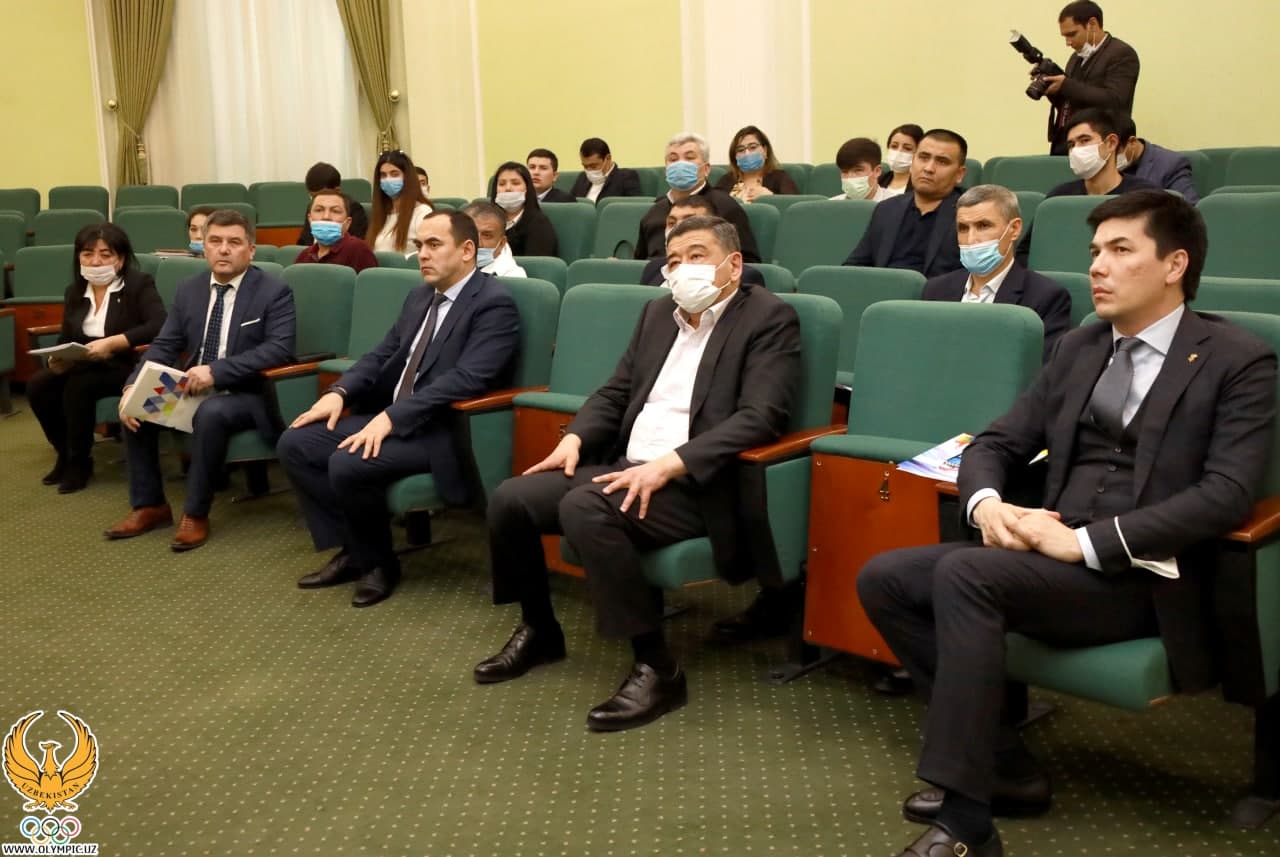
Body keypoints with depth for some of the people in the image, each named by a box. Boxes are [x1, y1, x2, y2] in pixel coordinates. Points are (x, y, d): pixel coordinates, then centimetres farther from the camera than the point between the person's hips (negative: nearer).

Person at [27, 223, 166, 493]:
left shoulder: (139, 284, -8)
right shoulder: (74, 292, 11)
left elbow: (159, 327, -23)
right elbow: (66, 338, 11)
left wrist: (112, 343, -32)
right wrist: (58, 359, -13)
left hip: (127, 367, -6)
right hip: (86, 366, 6)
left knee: (78, 385, -31)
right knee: (38, 385, -18)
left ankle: (80, 462, -12)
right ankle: (65, 454, 2)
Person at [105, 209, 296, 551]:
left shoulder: (274, 291, -9)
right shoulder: (188, 289, 8)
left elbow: (280, 349, -21)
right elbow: (164, 346, 5)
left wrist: (216, 371, -30)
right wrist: (133, 386, -15)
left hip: (246, 395, -6)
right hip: (192, 389, 6)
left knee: (211, 413, -35)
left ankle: (195, 514, -19)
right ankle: (149, 506, 1)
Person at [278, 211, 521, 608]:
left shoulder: (494, 303, -13)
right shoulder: (420, 296, 14)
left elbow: (465, 379, -24)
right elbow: (382, 354, 16)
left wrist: (391, 417, -29)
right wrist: (339, 392, -4)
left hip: (444, 431, -9)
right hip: (391, 417, 9)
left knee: (348, 464, -28)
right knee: (295, 444, -3)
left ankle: (378, 560, -3)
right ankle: (353, 548, 5)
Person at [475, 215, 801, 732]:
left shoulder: (768, 318, -6)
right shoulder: (658, 312, 17)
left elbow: (760, 417, -18)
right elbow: (615, 392, 20)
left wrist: (669, 465, -27)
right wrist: (575, 437, -1)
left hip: (695, 484, -7)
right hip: (624, 465, 7)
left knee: (583, 508, -32)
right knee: (510, 499, -9)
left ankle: (657, 668, -21)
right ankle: (539, 630, 15)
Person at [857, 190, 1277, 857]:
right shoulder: (1076, 349, 16)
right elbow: (995, 443, 16)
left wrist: (1088, 542, -22)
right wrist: (987, 503, -9)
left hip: (1142, 574, -7)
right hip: (1058, 552, 7)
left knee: (964, 572, -31)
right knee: (884, 578, -11)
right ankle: (1001, 762, -4)